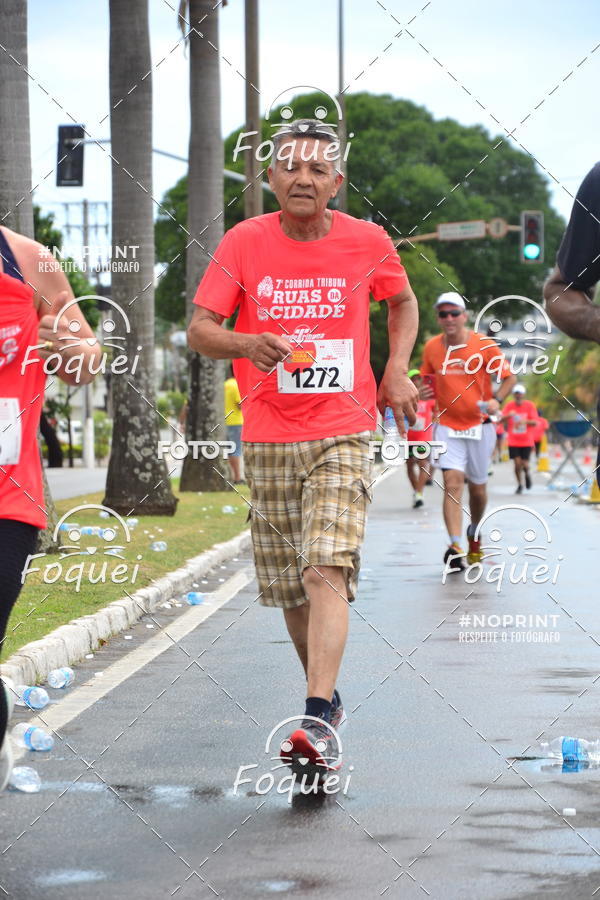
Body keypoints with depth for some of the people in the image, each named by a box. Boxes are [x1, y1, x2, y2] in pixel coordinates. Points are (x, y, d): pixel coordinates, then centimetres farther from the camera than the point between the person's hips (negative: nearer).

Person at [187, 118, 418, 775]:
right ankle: (326, 694, 31)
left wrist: (396, 370, 4)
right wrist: (248, 344, -26)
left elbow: (403, 302, 20)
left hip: (343, 432, -2)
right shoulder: (244, 243, -1)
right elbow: (198, 329, -5)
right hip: (268, 438, 2)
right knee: (288, 587, 9)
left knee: (326, 570, -20)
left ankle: (318, 722, -27)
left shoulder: (367, 242, 0)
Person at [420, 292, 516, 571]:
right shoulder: (431, 347, 0)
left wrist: (496, 400, -18)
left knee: (477, 486, 10)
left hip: (479, 425, 0)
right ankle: (455, 547, -23)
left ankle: (474, 533, 39)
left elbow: (509, 378, 0)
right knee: (452, 482, -16)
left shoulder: (484, 345, -8)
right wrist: (425, 391, -6)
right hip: (447, 426, 1)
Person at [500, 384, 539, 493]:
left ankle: (527, 474, 30)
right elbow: (502, 419, -7)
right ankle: (519, 485, 14)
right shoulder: (509, 405, 1)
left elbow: (535, 422, -6)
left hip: (527, 441, -1)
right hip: (513, 441, 1)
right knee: (517, 463, -6)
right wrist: (509, 415, -29)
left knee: (524, 464, -6)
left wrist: (525, 421, -26)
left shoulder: (530, 405, -2)